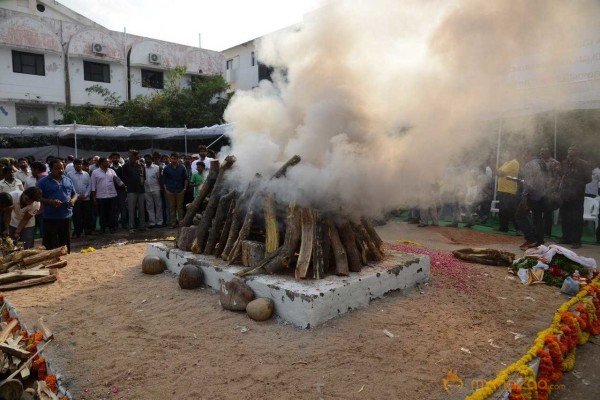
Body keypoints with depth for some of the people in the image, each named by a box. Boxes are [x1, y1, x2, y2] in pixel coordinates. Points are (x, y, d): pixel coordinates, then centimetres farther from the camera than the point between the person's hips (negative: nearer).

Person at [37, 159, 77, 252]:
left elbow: (74, 194, 17)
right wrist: (50, 202, -22)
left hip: (66, 216, 4)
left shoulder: (68, 180, 11)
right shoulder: (43, 181, -3)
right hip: (50, 217, -4)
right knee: (50, 244, 0)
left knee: (66, 242, 13)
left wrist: (73, 200, -6)